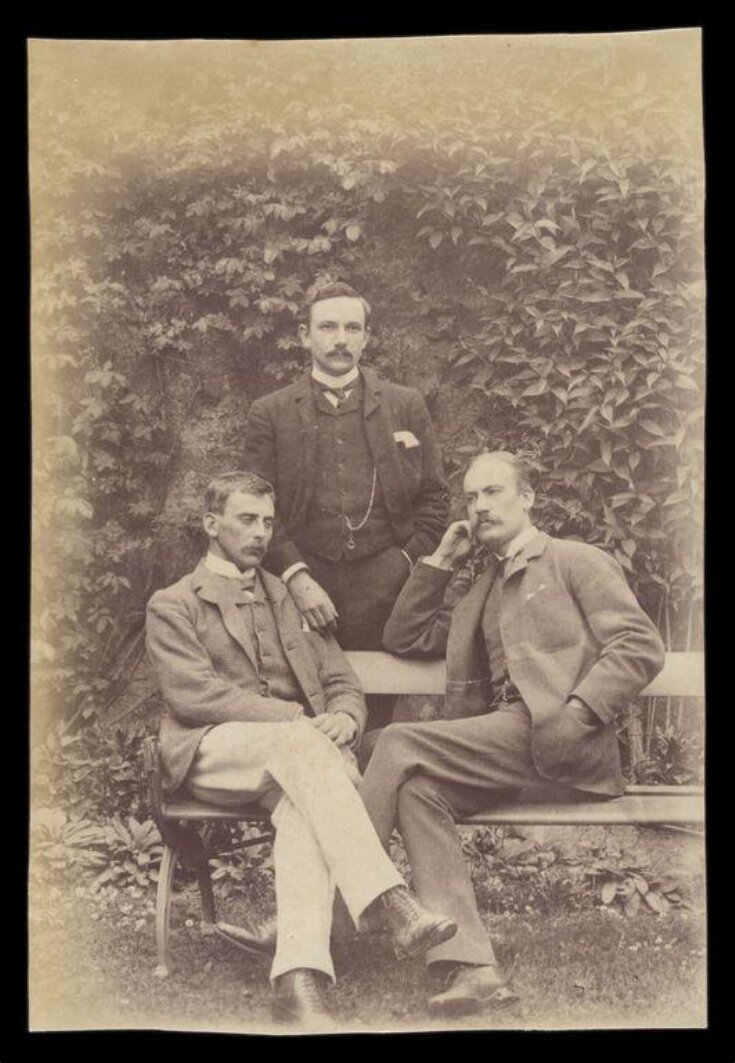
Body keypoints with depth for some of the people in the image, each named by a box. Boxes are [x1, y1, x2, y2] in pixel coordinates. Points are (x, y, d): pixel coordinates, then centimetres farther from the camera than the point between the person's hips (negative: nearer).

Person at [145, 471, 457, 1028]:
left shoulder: (292, 599, 25)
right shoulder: (172, 606, 11)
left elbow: (343, 683, 19)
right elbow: (194, 695, -6)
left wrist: (343, 718, -8)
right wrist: (300, 721, -16)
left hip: (293, 750, 4)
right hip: (210, 751, -3)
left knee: (303, 805, -34)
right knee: (299, 743, -36)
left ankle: (299, 977, -46)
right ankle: (391, 907, -45)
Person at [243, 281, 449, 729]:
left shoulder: (406, 405, 11)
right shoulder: (270, 414, 9)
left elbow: (435, 497, 12)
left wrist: (407, 566, 0)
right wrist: (296, 576, -8)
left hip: (386, 591, 1)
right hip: (307, 590, 0)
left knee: (381, 715, 1)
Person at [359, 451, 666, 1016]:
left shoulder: (577, 560, 9)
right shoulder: (481, 594, 30)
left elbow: (641, 646, -2)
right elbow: (403, 637, 29)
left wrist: (577, 714, -16)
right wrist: (440, 561, 21)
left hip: (556, 737, -6)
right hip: (504, 739, 6)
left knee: (401, 743, -21)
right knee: (417, 787, -23)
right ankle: (470, 965, -27)